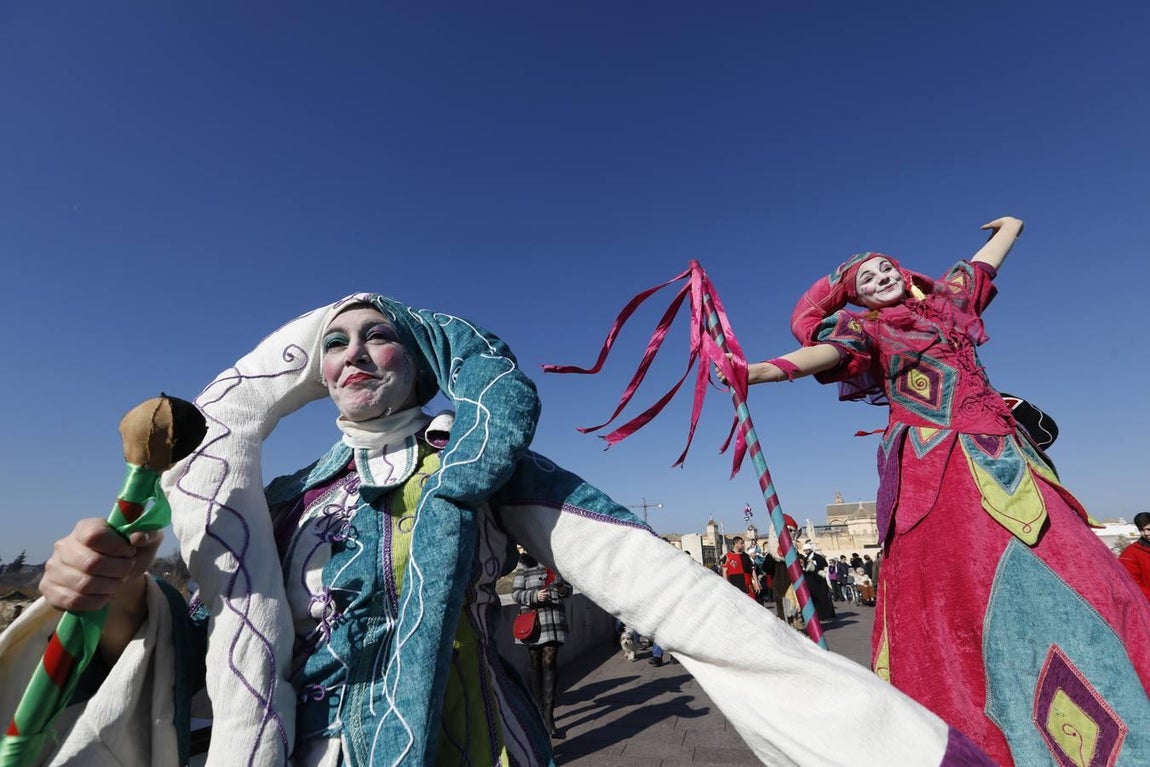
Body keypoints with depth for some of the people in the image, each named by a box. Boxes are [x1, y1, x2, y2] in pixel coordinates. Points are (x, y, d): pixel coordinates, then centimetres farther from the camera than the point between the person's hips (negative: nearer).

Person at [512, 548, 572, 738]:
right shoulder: (525, 566, -4)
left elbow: (568, 587, 15)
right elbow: (516, 593, -4)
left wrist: (563, 589, -8)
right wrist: (535, 596, -20)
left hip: (555, 618, 2)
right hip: (533, 619, -2)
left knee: (550, 662, -4)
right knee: (534, 663, 10)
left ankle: (548, 715, 1)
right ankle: (538, 710, 27)